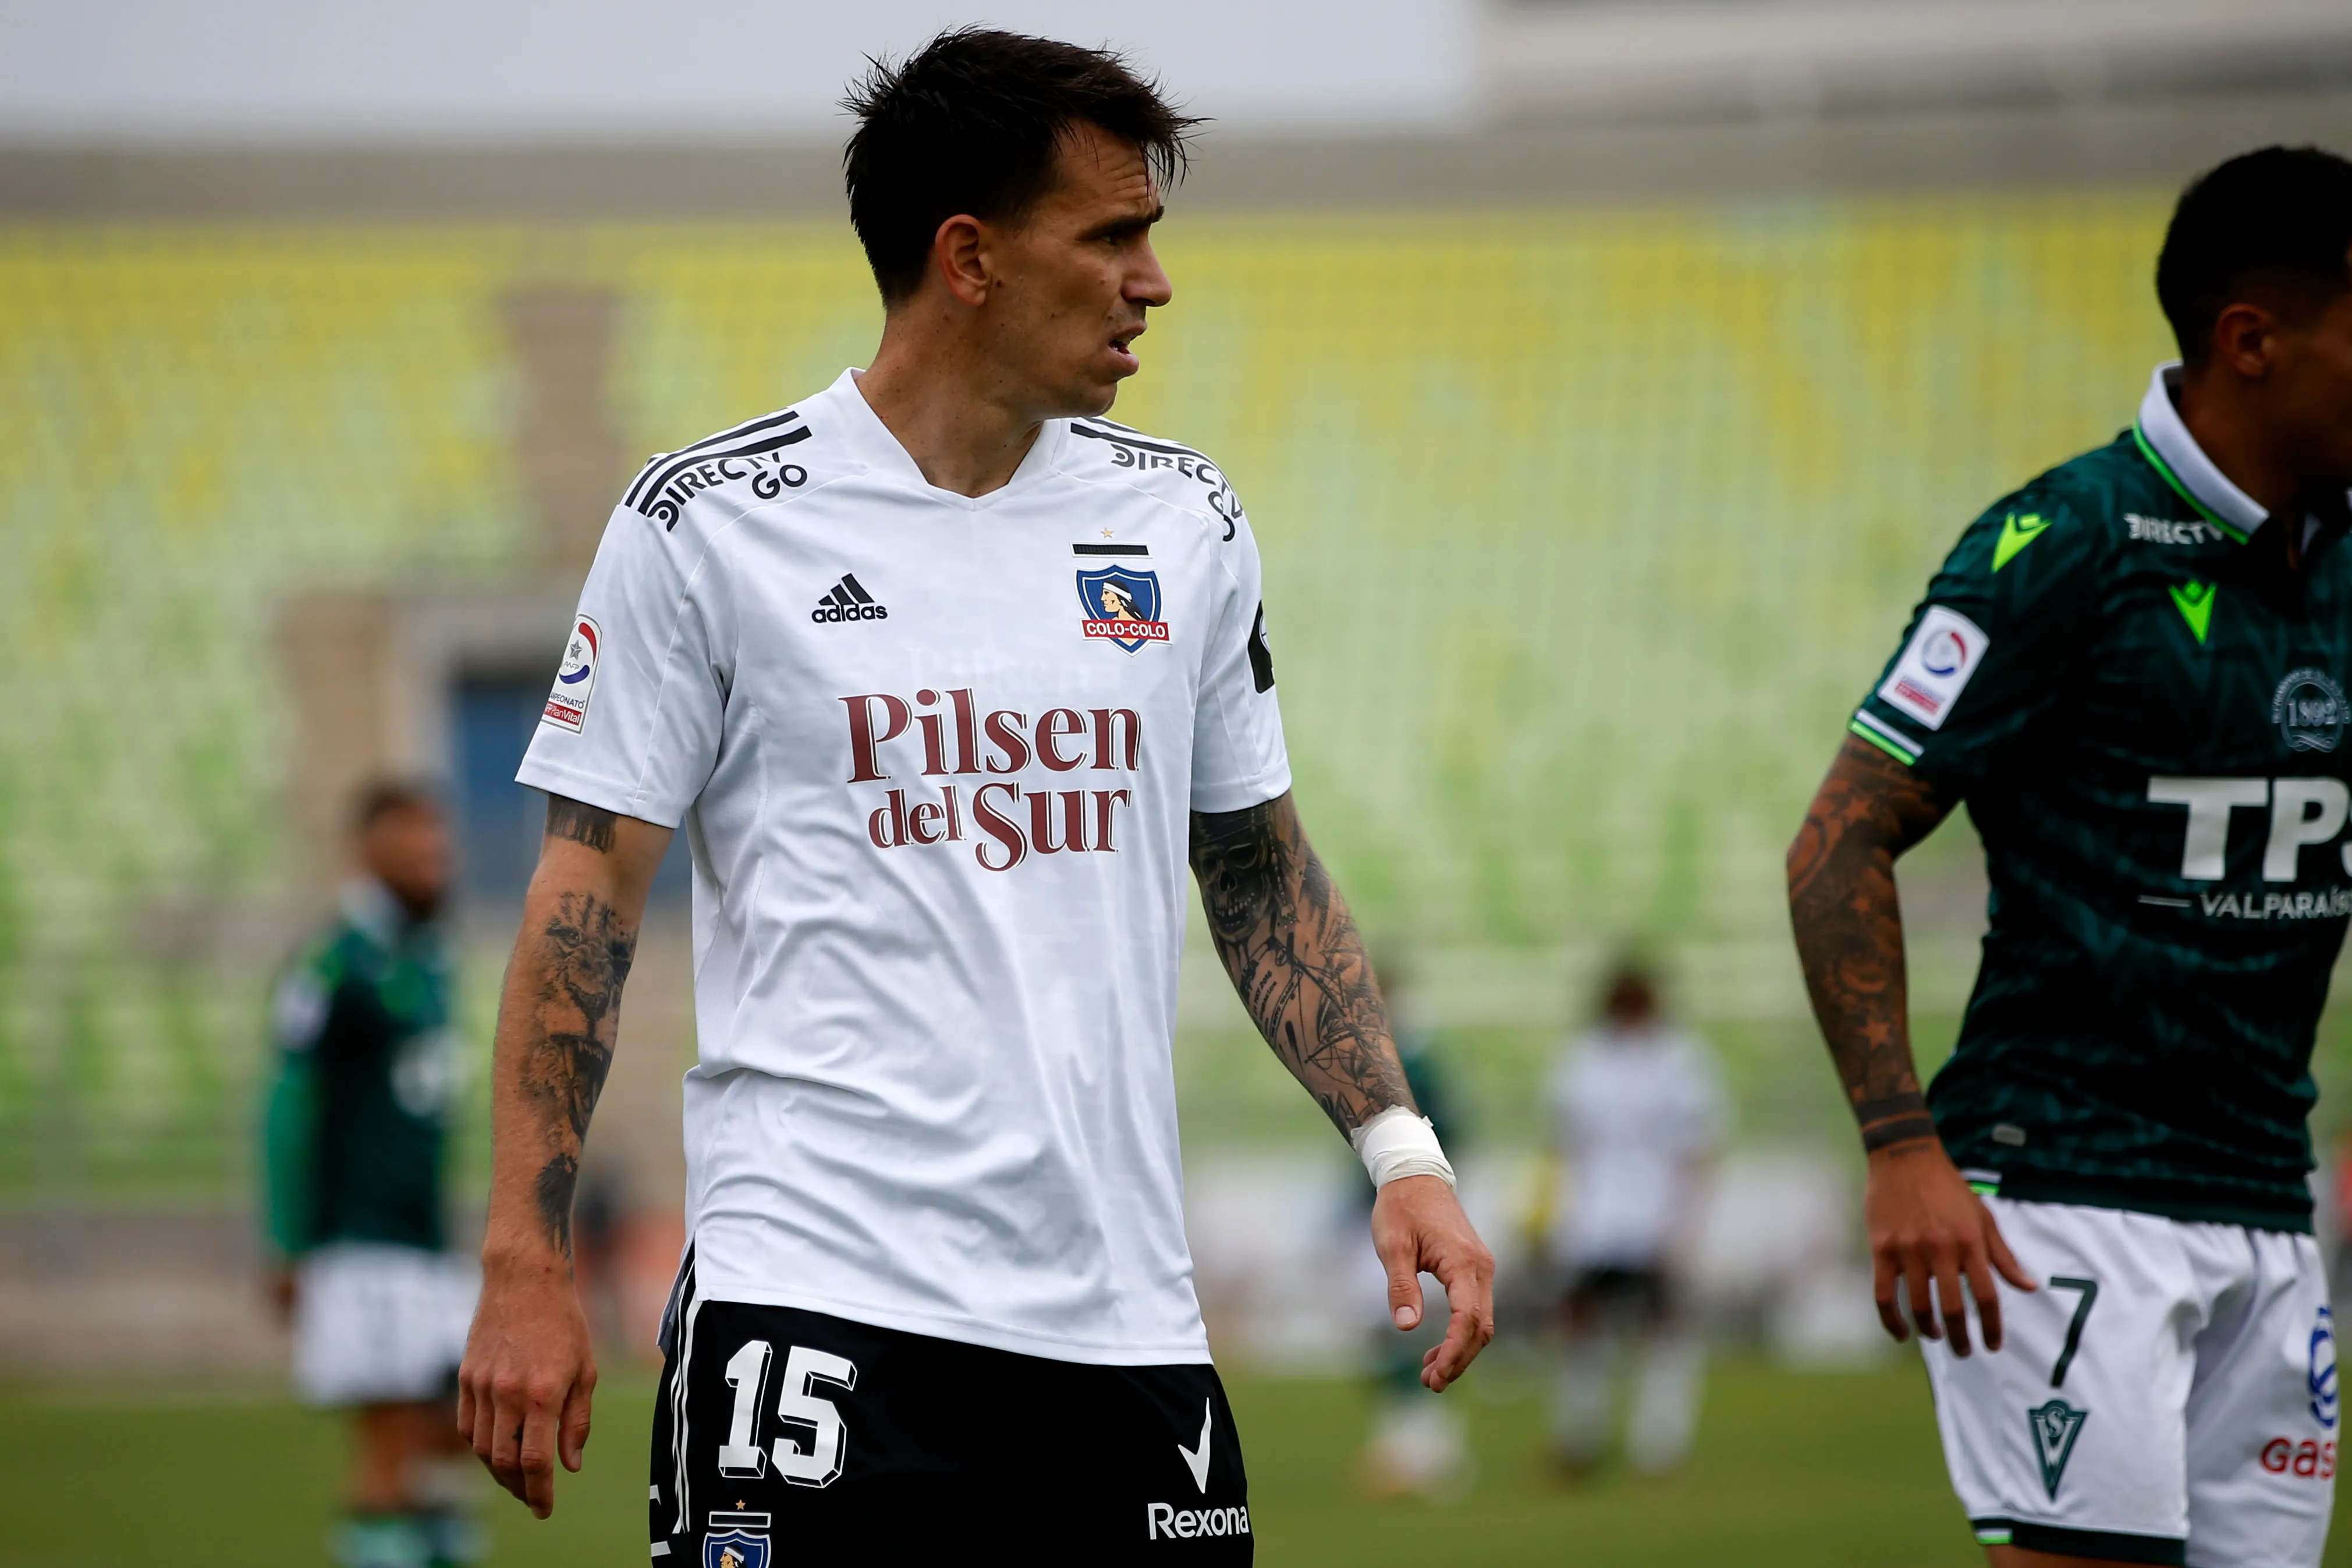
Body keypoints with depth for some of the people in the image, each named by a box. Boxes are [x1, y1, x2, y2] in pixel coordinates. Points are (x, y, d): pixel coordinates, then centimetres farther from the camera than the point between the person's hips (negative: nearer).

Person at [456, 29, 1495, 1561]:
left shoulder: (1183, 517, 12)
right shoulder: (711, 520, -2)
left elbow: (1263, 872, 19)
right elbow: (589, 889, -1)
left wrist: (1400, 1148, 7)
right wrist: (526, 1265, -6)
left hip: (1124, 1305, 5)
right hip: (818, 1294, -4)